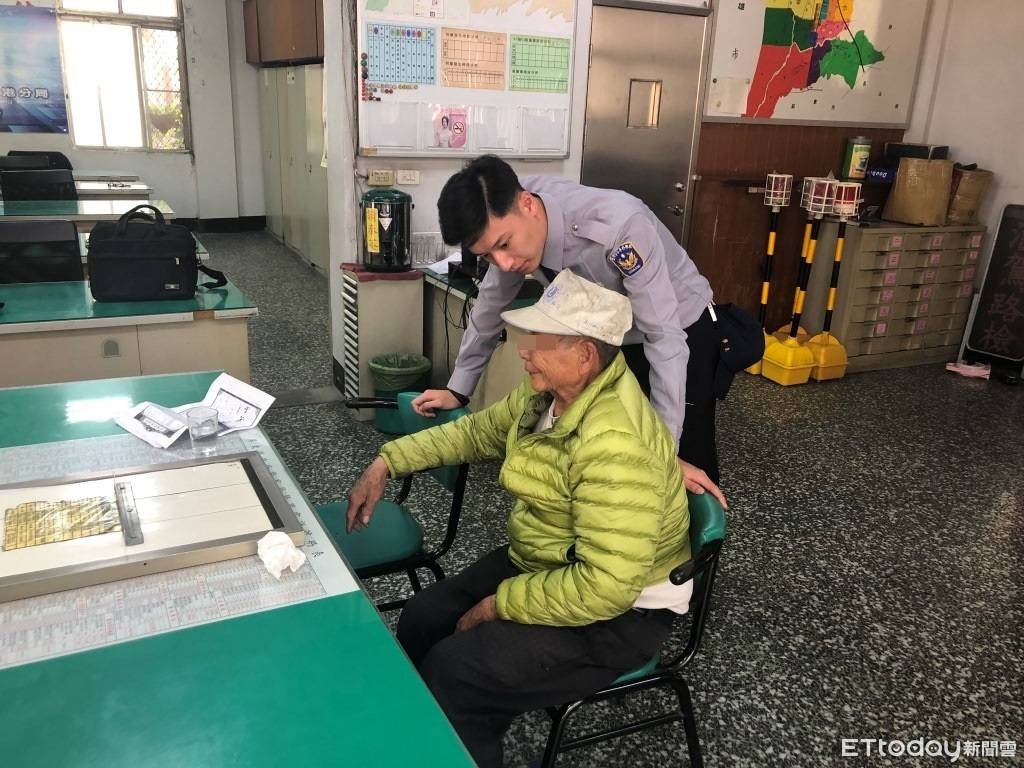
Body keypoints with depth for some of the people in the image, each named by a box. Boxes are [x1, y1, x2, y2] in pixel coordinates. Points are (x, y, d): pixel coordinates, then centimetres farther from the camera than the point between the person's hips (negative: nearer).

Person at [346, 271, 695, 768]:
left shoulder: (615, 445, -33)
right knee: (422, 620, 4)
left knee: (451, 672, -18)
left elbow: (605, 587, -34)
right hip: (541, 563, 9)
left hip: (617, 611, -8)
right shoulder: (548, 391, -5)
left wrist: (500, 604, -21)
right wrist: (387, 462, 6)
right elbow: (477, 432, 12)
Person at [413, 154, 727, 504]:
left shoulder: (618, 225, -39)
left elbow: (665, 337, -35)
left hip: (681, 328, -5)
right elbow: (490, 304, -2)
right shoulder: (511, 229, -19)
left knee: (689, 469, -2)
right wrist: (458, 390, 3)